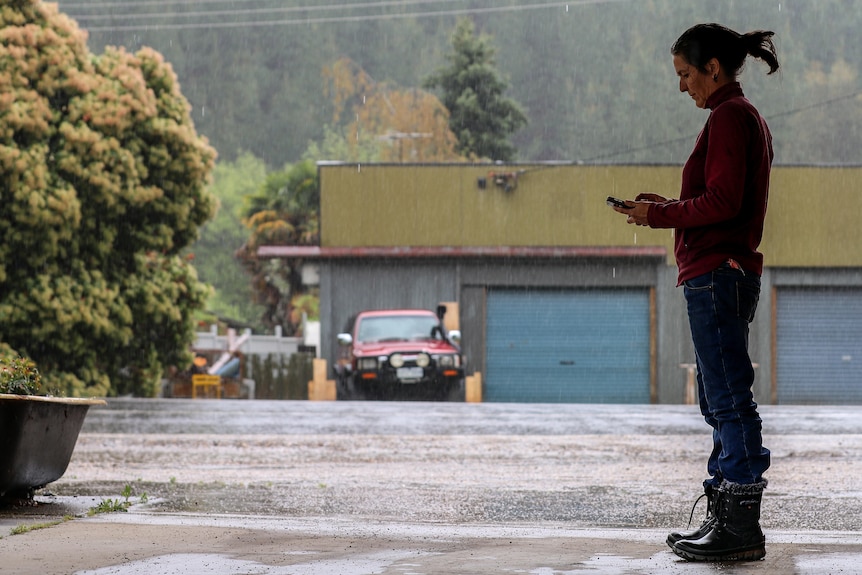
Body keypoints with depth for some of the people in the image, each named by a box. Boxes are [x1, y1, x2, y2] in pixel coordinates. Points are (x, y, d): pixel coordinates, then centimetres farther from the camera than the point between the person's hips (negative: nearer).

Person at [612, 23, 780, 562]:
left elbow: (722, 202, -20)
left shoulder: (729, 117, -11)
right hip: (733, 271, 11)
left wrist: (659, 215, -10)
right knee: (721, 401, 13)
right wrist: (669, 206, 14)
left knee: (729, 400, -9)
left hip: (716, 275, -11)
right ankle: (725, 517, 17)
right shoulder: (749, 117, 19)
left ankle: (743, 528, -7)